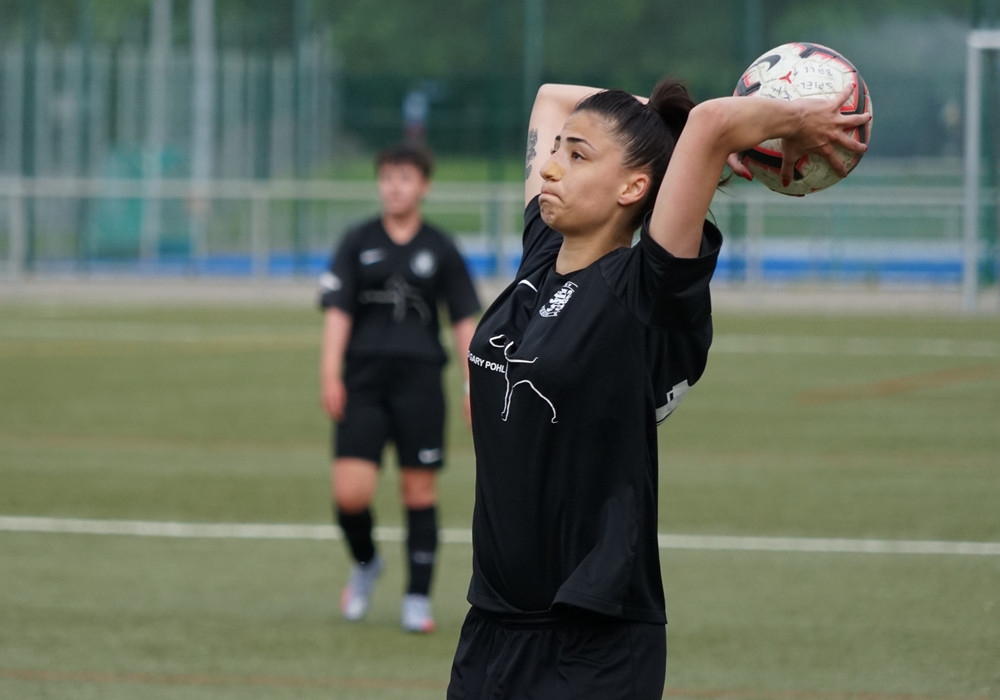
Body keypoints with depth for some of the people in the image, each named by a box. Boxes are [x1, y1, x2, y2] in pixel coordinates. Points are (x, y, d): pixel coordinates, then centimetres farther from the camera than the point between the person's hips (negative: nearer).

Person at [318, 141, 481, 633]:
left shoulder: (439, 250, 8)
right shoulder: (358, 243, 7)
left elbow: (464, 320, 9)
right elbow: (337, 311, 2)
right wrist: (330, 375, -9)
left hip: (420, 380, 0)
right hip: (364, 379, 0)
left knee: (420, 491, -1)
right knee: (349, 492, -10)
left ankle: (418, 600, 8)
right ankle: (365, 564, 20)